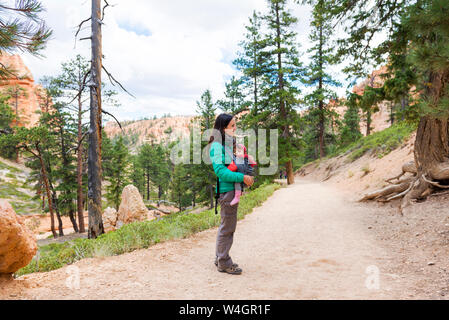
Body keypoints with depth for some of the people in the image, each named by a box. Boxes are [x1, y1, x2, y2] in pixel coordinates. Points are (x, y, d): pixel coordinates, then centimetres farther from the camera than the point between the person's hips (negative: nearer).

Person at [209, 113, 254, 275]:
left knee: (228, 225, 17)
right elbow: (219, 170, -22)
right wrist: (242, 177, -21)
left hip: (233, 189, 10)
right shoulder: (217, 146, -15)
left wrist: (246, 176, 7)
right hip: (225, 189, -10)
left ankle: (220, 258, 31)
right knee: (227, 226, -1)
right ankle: (223, 263, 13)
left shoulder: (229, 144, 13)